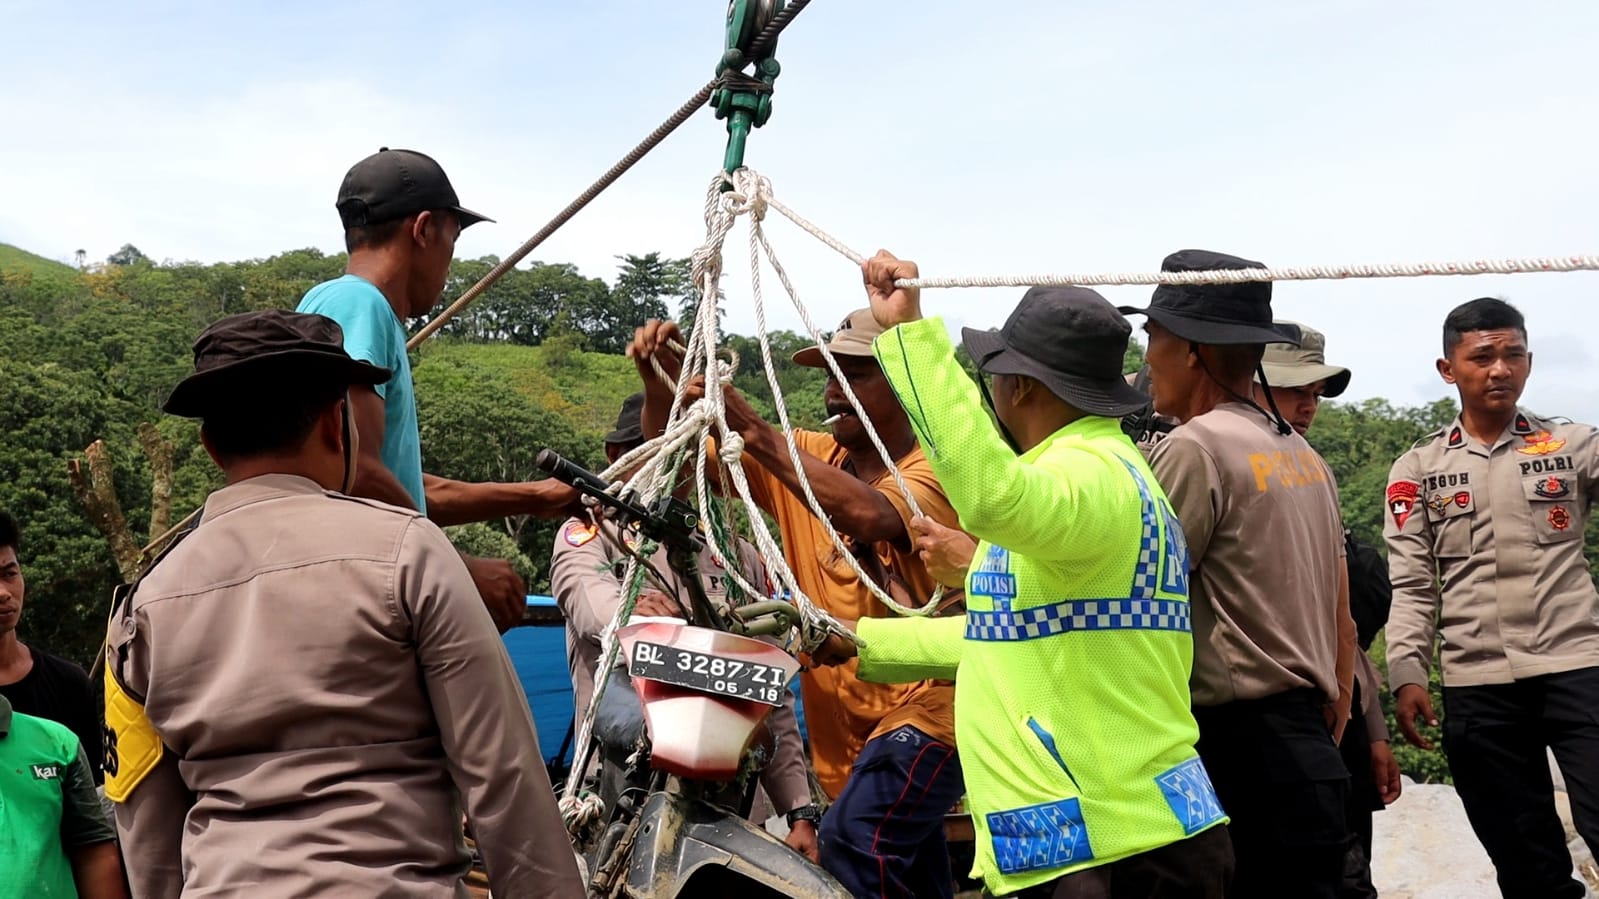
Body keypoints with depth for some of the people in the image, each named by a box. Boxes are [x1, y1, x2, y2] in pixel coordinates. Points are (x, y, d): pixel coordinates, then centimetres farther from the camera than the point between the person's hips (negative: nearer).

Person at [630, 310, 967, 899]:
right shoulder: (808, 457, 5)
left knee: (853, 845, -28)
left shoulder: (937, 471, -11)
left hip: (927, 703, -6)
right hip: (843, 722, 6)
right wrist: (660, 376, -17)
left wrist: (757, 433, -34)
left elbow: (871, 517, -33)